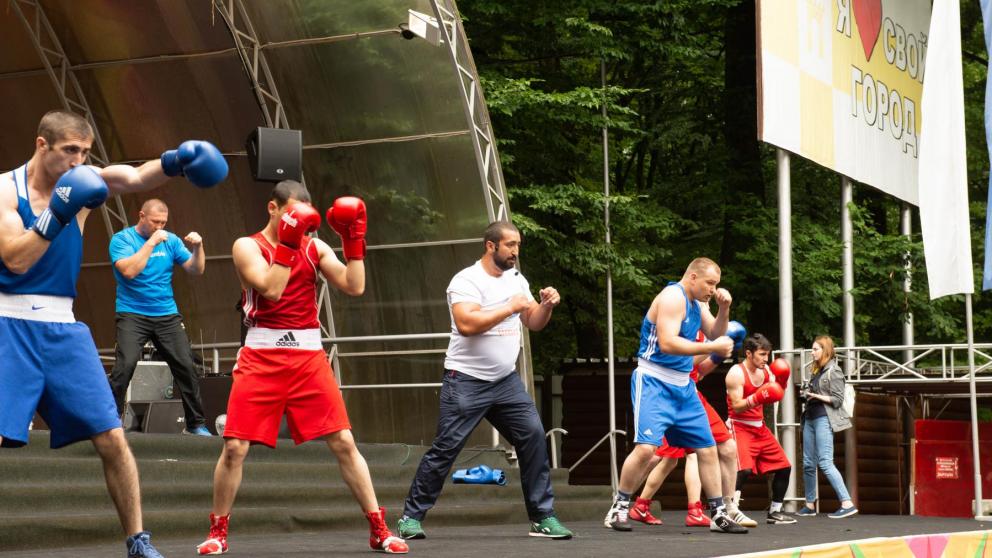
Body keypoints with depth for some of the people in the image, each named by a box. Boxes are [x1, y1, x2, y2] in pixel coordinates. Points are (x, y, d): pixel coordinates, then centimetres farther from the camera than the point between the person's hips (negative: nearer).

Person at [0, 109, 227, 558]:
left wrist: (173, 162, -33)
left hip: (63, 328, 4)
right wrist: (57, 214, -25)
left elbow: (135, 178, -15)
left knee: (112, 439, 1)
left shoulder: (82, 183, 4)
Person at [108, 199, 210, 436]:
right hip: (133, 315, -4)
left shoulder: (171, 240, 8)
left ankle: (196, 423, 10)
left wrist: (198, 247, -12)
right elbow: (128, 270, -20)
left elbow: (196, 270, 6)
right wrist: (152, 242, -19)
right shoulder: (122, 239, -4)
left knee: (186, 366, -1)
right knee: (125, 365, -21)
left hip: (167, 315, 4)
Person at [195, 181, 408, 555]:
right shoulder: (247, 246, 0)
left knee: (344, 443, -2)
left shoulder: (314, 247, 11)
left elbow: (355, 287, 1)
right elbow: (271, 290, -16)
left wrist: (353, 240, -4)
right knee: (234, 447, -5)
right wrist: (287, 243, -18)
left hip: (308, 357, 2)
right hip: (262, 358, -2)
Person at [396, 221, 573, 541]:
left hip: (506, 380, 6)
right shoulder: (466, 281, -13)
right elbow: (467, 324, -27)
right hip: (466, 381, -6)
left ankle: (543, 517, 3)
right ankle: (412, 516, 6)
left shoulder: (516, 280, 9)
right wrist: (509, 307, -22)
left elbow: (533, 323, 14)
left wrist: (547, 305, -7)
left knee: (533, 436, -4)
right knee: (446, 448, -5)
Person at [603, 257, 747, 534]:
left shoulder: (697, 302, 12)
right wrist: (712, 347, -23)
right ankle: (619, 508, -6)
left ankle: (718, 514, 17)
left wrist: (724, 309, -3)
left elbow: (715, 334, 14)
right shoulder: (673, 297, -16)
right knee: (646, 447, -21)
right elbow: (667, 343, -27)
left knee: (707, 448, 8)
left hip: (683, 386, 9)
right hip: (654, 383, -9)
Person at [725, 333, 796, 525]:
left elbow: (776, 397, 10)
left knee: (783, 466, 9)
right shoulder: (736, 373, -16)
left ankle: (775, 511, 22)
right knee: (744, 469, -27)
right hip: (740, 427, -8)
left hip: (760, 427, 8)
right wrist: (757, 398, -35)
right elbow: (737, 407, -21)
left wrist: (781, 382, -8)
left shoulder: (765, 371, 7)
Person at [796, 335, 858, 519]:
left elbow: (837, 400, -10)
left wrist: (816, 396, -18)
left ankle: (847, 504, -18)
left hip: (824, 419, -8)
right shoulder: (817, 371, 17)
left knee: (825, 462, -16)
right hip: (810, 418, 8)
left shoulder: (833, 371, -5)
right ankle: (810, 505, 16)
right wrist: (807, 394, 4)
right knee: (808, 463, 8)